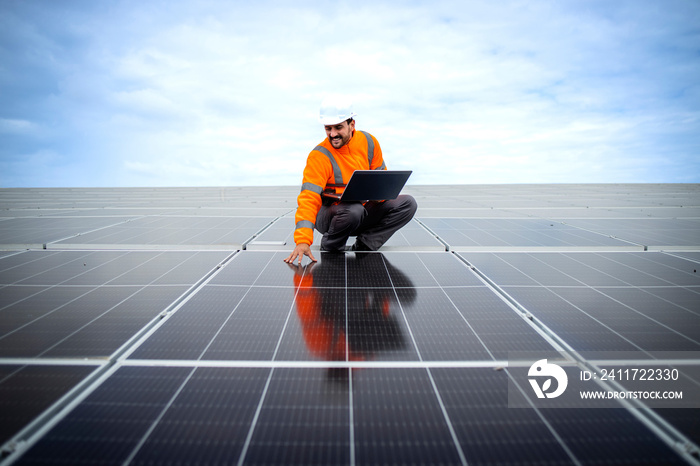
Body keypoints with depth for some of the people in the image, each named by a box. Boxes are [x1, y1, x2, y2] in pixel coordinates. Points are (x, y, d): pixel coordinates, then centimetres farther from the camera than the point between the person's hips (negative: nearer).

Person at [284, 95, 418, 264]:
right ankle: (329, 249, -9)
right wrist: (303, 241, -41)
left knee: (407, 203, -11)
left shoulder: (368, 142, -2)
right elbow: (308, 199, -28)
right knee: (353, 210, -39)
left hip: (364, 213, 5)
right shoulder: (318, 157, -19)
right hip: (328, 217, -5)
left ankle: (363, 247, -11)